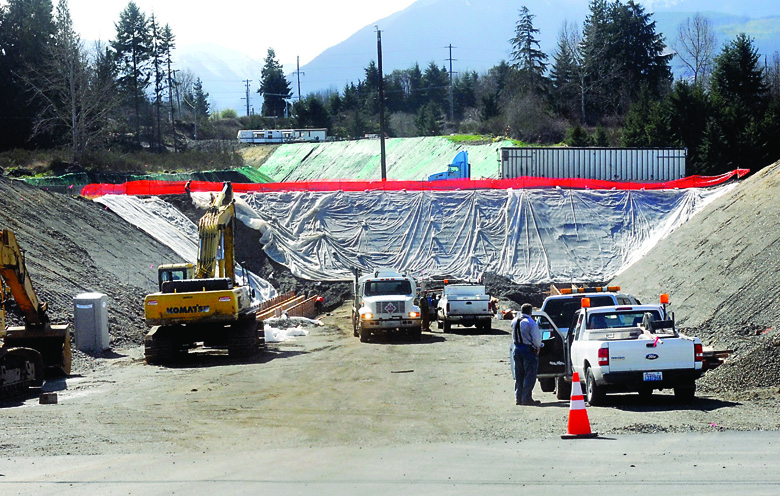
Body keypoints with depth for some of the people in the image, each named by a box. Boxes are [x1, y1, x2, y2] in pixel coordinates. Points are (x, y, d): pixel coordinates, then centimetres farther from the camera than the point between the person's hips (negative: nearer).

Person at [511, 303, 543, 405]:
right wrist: (538, 347, 5)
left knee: (518, 376, 13)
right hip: (528, 350, -7)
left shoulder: (514, 321, 7)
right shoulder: (531, 323, -15)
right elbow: (536, 338, -13)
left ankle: (518, 398, 14)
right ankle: (526, 398, -4)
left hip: (516, 350, 7)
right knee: (529, 375, -1)